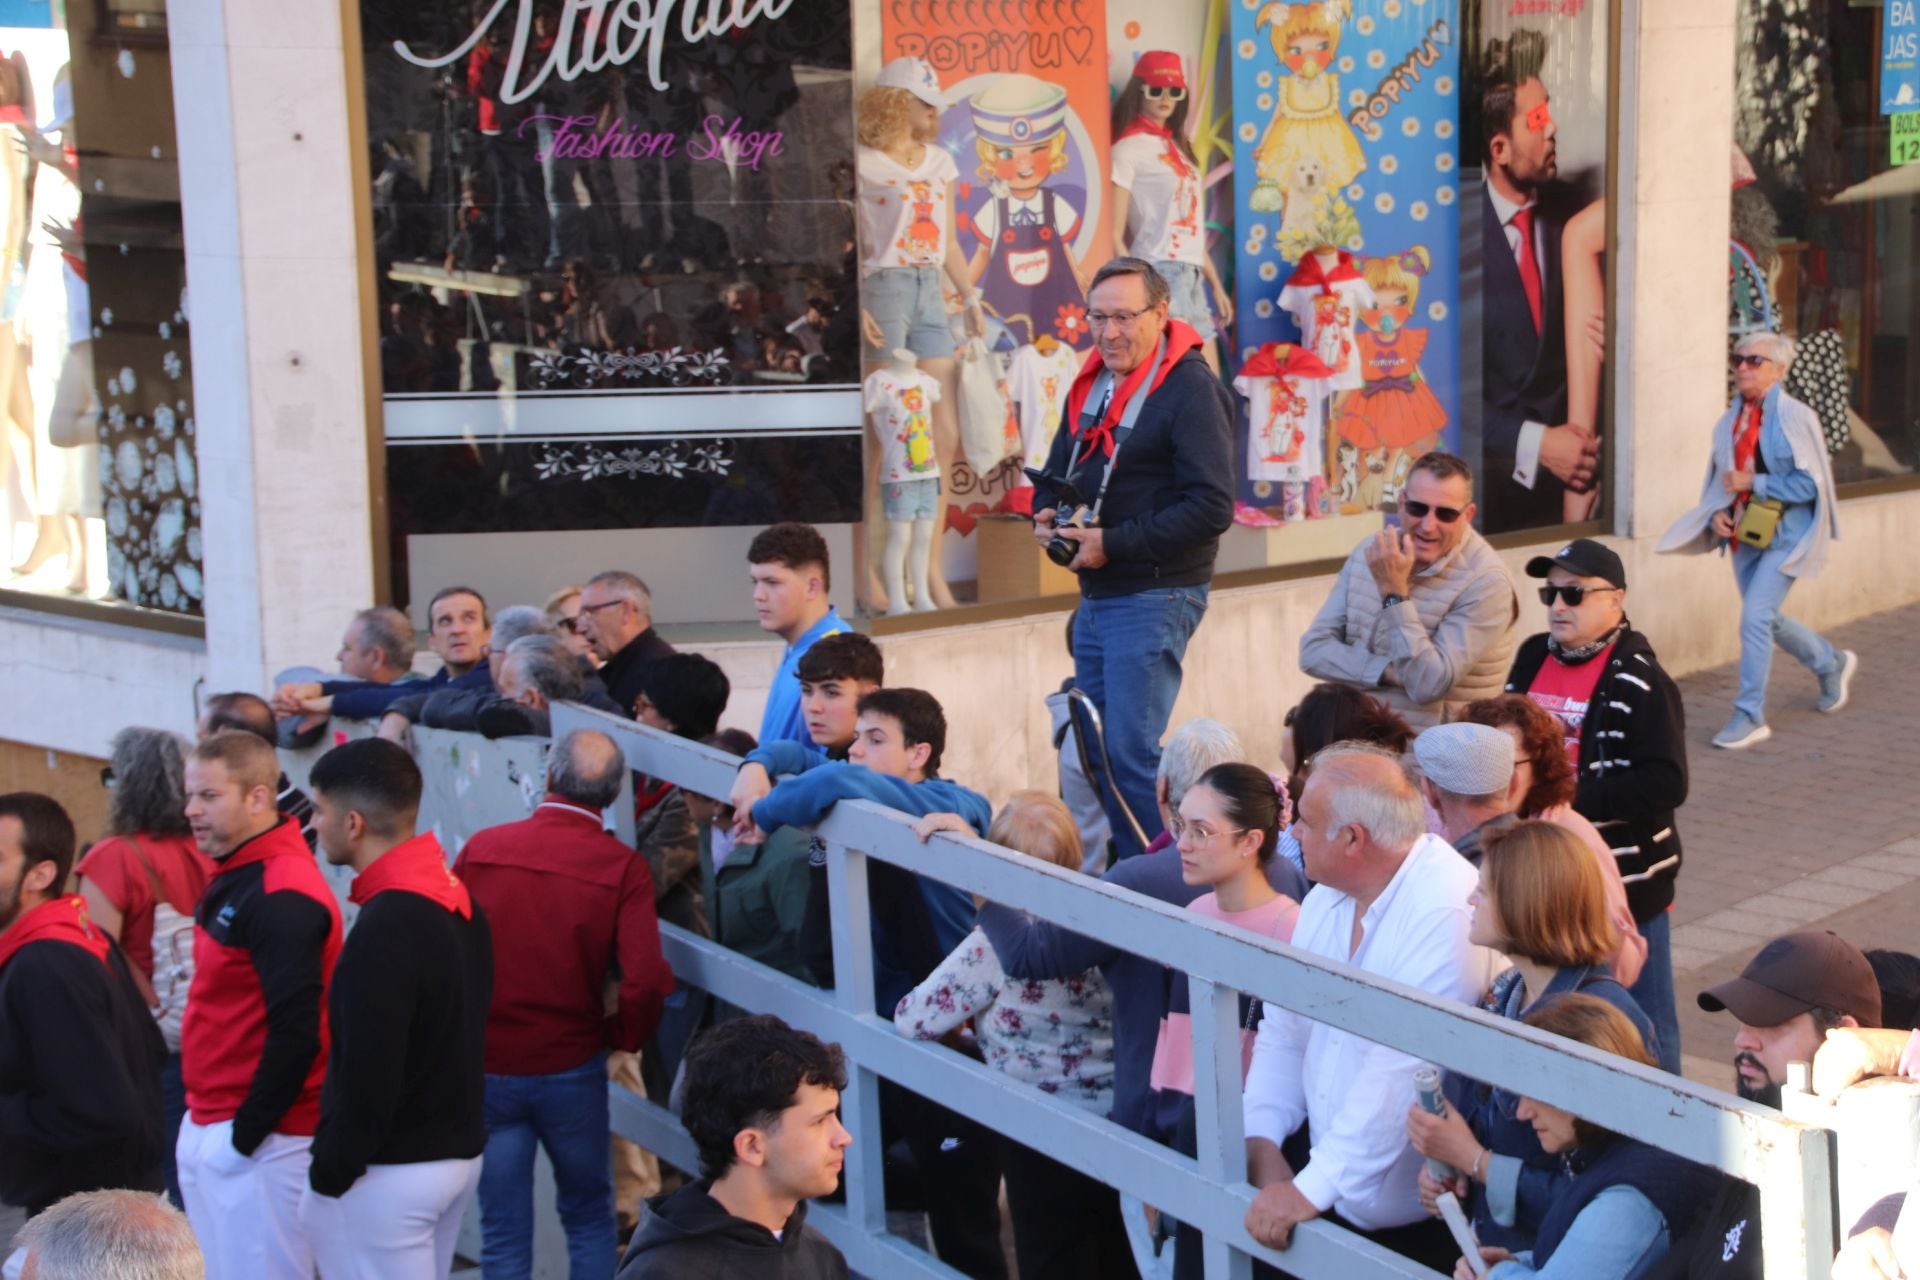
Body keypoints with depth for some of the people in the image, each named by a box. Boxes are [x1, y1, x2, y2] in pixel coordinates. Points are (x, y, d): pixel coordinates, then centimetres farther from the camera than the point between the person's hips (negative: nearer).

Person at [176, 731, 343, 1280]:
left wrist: (244, 1137, -18)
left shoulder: (282, 897, -20)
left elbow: (297, 1034, -25)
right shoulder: (235, 876, 11)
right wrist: (207, 1124, 14)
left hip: (257, 1138, -9)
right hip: (209, 1125, 9)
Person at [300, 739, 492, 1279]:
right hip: (458, 1151, 9)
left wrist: (328, 1175, -12)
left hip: (388, 1172, -9)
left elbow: (368, 1077, -23)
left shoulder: (383, 930, -23)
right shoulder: (459, 901, 6)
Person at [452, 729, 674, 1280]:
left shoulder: (481, 848, -8)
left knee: (503, 1233, 12)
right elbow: (644, 980, -19)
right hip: (572, 1069, -1)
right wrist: (623, 1037, 1)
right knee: (589, 1218, 19)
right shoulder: (622, 867, -12)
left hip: (485, 1068, 1)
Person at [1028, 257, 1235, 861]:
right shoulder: (1090, 383, 12)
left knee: (1131, 753, -11)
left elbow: (1210, 507, -21)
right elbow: (1058, 469, 24)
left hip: (1153, 600, -9)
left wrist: (1113, 544, -21)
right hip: (1095, 597, 9)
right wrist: (1045, 513, 0)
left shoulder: (1190, 388, -14)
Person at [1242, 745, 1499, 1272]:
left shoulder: (1447, 912, -23)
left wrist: (1311, 1189, -26)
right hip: (1320, 1158, 7)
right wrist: (1263, 1139, -6)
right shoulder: (1327, 897, 5)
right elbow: (1284, 1032, 8)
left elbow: (1402, 1075, -27)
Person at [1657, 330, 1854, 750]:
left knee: (1755, 618, -14)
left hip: (1784, 536, -7)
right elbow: (1719, 479, 16)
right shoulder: (1730, 421, 6)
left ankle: (1750, 716, -4)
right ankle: (1832, 663, 44)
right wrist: (1718, 513, -3)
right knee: (1767, 620, 17)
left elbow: (1811, 483, -15)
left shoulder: (1796, 417, -13)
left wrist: (1752, 483, -18)